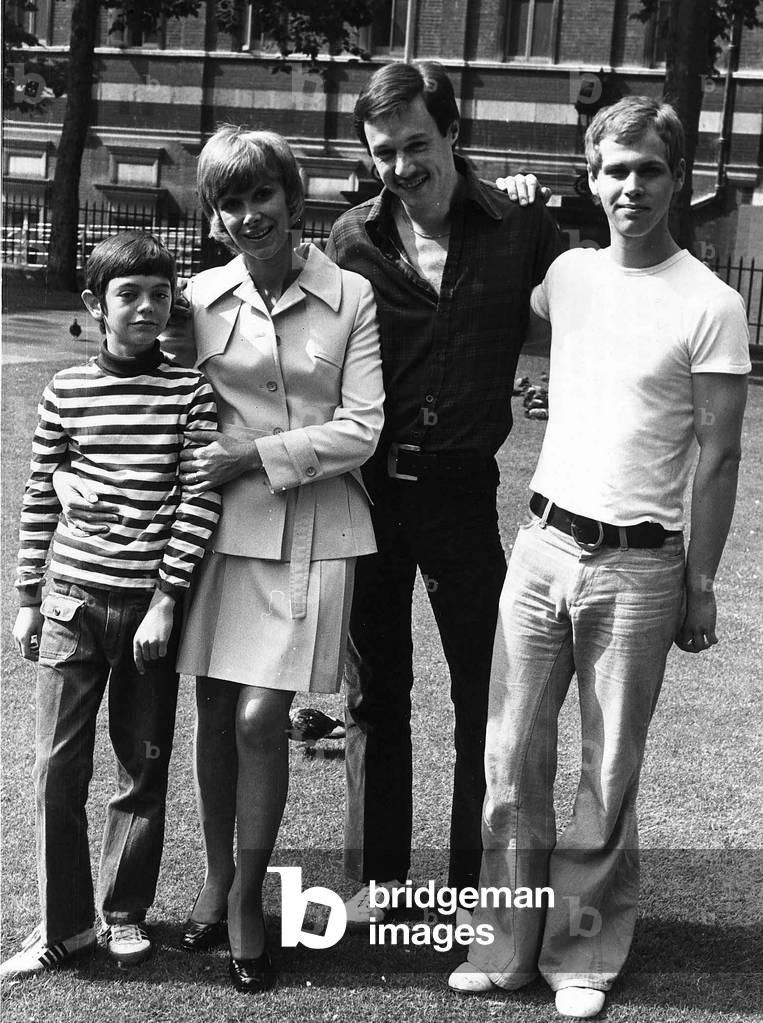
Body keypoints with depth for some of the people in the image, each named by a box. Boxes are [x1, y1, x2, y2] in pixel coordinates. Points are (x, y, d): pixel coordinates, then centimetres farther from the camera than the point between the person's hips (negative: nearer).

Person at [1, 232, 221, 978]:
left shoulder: (190, 391, -2)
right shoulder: (66, 390, 2)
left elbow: (198, 500, -6)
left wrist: (166, 600, -10)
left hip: (150, 603, -1)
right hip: (72, 599, 1)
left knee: (143, 766, 8)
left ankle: (124, 914, 24)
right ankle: (63, 924, 16)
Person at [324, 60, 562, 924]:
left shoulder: (518, 228, -5)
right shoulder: (351, 239, -1)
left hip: (462, 491, -2)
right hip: (366, 488, 2)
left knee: (484, 694, 5)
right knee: (373, 693, 13)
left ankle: (477, 884, 20)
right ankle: (377, 876, 27)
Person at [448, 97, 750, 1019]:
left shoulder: (710, 305, -7)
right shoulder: (568, 273, 7)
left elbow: (719, 457, -6)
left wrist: (700, 583, -7)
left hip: (638, 564, -4)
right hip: (543, 544, 5)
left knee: (607, 776, 5)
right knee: (513, 757, 6)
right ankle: (508, 945, 19)